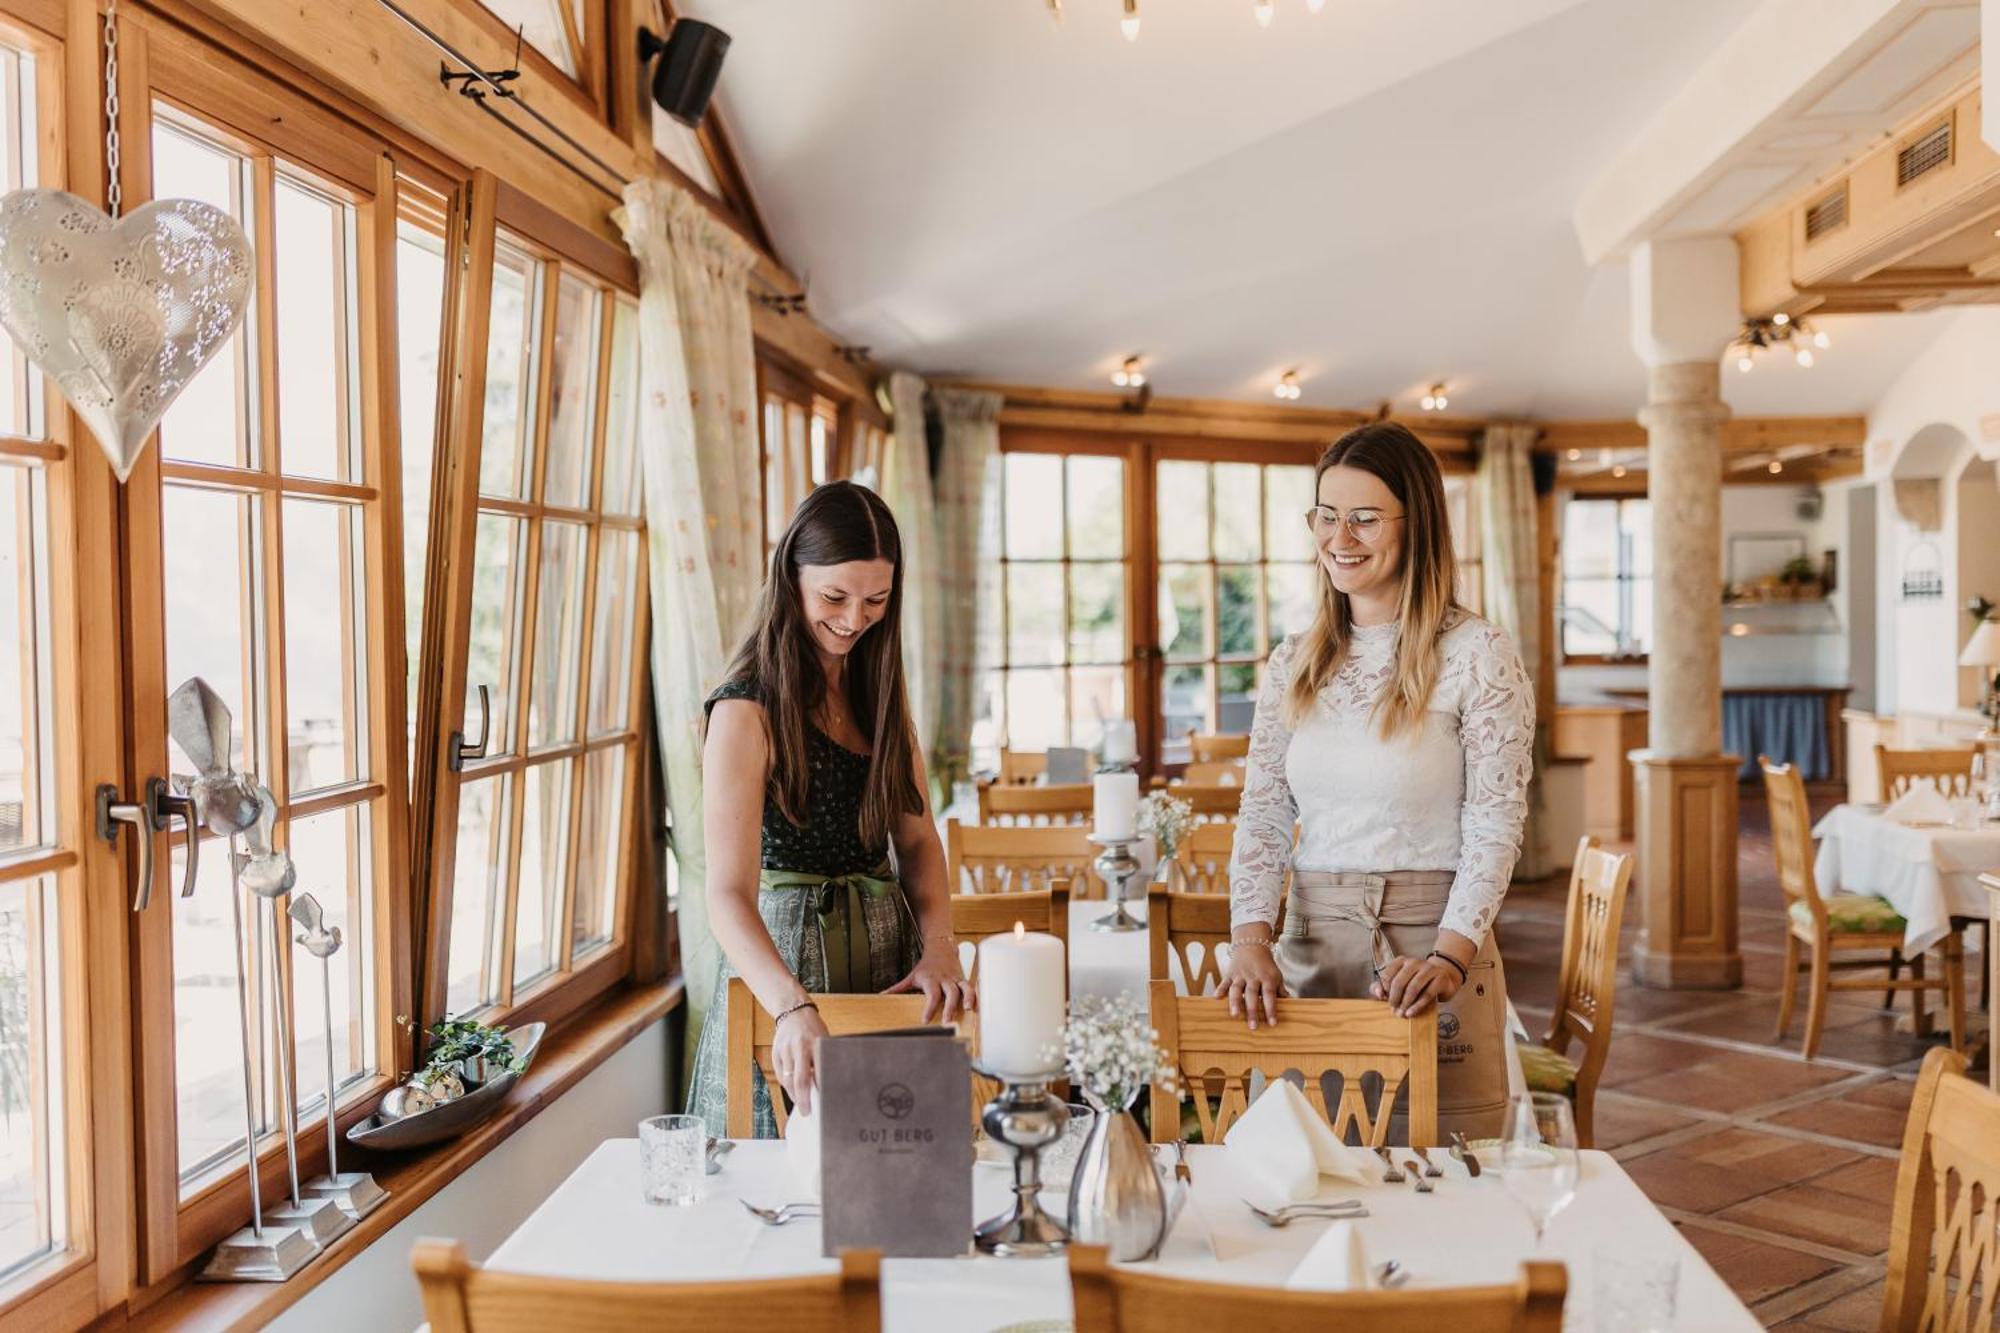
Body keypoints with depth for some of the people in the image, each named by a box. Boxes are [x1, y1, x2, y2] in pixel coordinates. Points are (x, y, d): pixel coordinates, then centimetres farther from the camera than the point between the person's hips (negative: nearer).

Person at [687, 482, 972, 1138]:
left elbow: (918, 839, 5)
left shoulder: (880, 689, 5)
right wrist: (794, 1008, -40)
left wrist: (938, 947, -12)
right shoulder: (748, 710, -17)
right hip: (785, 951, -6)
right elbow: (728, 895, -25)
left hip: (887, 946, 6)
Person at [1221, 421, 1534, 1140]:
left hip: (1435, 942, -4)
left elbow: (1495, 826, -8)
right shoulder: (1293, 662, 8)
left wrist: (1450, 956, -19)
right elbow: (1261, 817, 5)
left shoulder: (1478, 655, -5)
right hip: (1310, 944, 4)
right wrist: (1251, 940, -9)